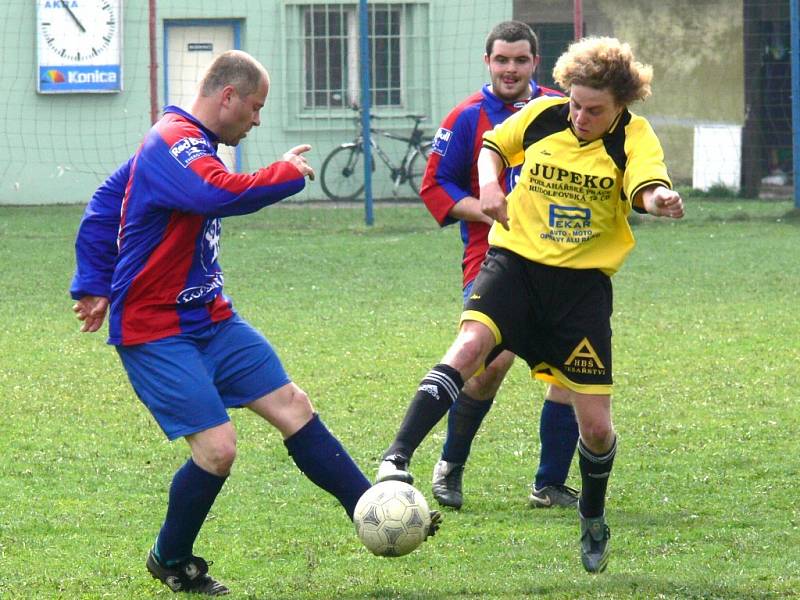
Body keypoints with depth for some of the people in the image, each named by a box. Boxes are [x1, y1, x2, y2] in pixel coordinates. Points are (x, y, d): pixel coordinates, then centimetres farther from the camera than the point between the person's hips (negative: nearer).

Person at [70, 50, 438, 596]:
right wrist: (289, 174, -23)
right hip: (155, 330, -10)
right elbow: (221, 194, -40)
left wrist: (94, 284, 16)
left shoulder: (186, 142, 13)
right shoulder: (174, 143, -19)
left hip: (210, 319, 10)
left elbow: (103, 208, 21)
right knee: (217, 447, -15)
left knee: (292, 405, 4)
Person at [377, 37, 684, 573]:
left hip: (584, 282, -1)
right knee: (470, 343, -31)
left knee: (595, 428, 1)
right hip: (516, 261, 1)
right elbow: (494, 145, 18)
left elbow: (648, 187, -29)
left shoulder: (633, 137, -9)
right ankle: (396, 459, -38)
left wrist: (660, 200, -53)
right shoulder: (541, 115, -1)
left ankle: (593, 519, 31)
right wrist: (489, 184, -3)